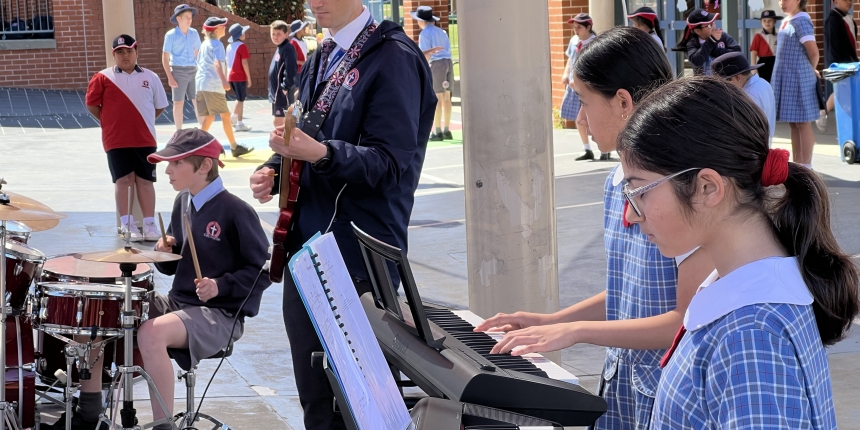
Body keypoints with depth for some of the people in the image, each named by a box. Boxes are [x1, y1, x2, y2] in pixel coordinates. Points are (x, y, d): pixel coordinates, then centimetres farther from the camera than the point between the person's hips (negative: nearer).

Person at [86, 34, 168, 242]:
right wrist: (108, 121, 2)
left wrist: (142, 122, 7)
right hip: (116, 140, -2)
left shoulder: (150, 77, 5)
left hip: (145, 139, 2)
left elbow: (160, 106, 12)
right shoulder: (103, 78, -1)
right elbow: (91, 104, 3)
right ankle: (127, 225, 5)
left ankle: (149, 224, 9)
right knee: (123, 180, 0)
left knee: (145, 181, 5)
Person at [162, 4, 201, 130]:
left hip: (193, 71, 4)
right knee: (179, 102, 0)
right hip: (178, 71, -4)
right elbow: (165, 58, -5)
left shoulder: (194, 33, 8)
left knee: (198, 101, 2)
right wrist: (170, 77, -13)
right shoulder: (171, 35, -5)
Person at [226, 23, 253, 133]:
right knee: (241, 100, -1)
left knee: (240, 98, 22)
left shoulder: (229, 46, 10)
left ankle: (233, 117, 19)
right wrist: (249, 78, -10)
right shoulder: (242, 46, -13)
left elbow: (228, 63, 14)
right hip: (240, 77, -7)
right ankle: (239, 124, 0)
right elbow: (244, 63, -16)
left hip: (231, 76, 7)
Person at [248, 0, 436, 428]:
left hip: (357, 261, -8)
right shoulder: (320, 60, 14)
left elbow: (390, 163, -17)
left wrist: (320, 153, -30)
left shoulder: (392, 58, -10)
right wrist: (272, 170, 5)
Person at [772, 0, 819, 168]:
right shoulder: (786, 21, 13)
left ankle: (806, 166, -1)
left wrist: (811, 70, -3)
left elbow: (813, 52, -20)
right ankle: (796, 165, 18)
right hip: (787, 79, 9)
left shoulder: (801, 22, -15)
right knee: (793, 124, 12)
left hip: (798, 79, -9)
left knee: (803, 123, -4)